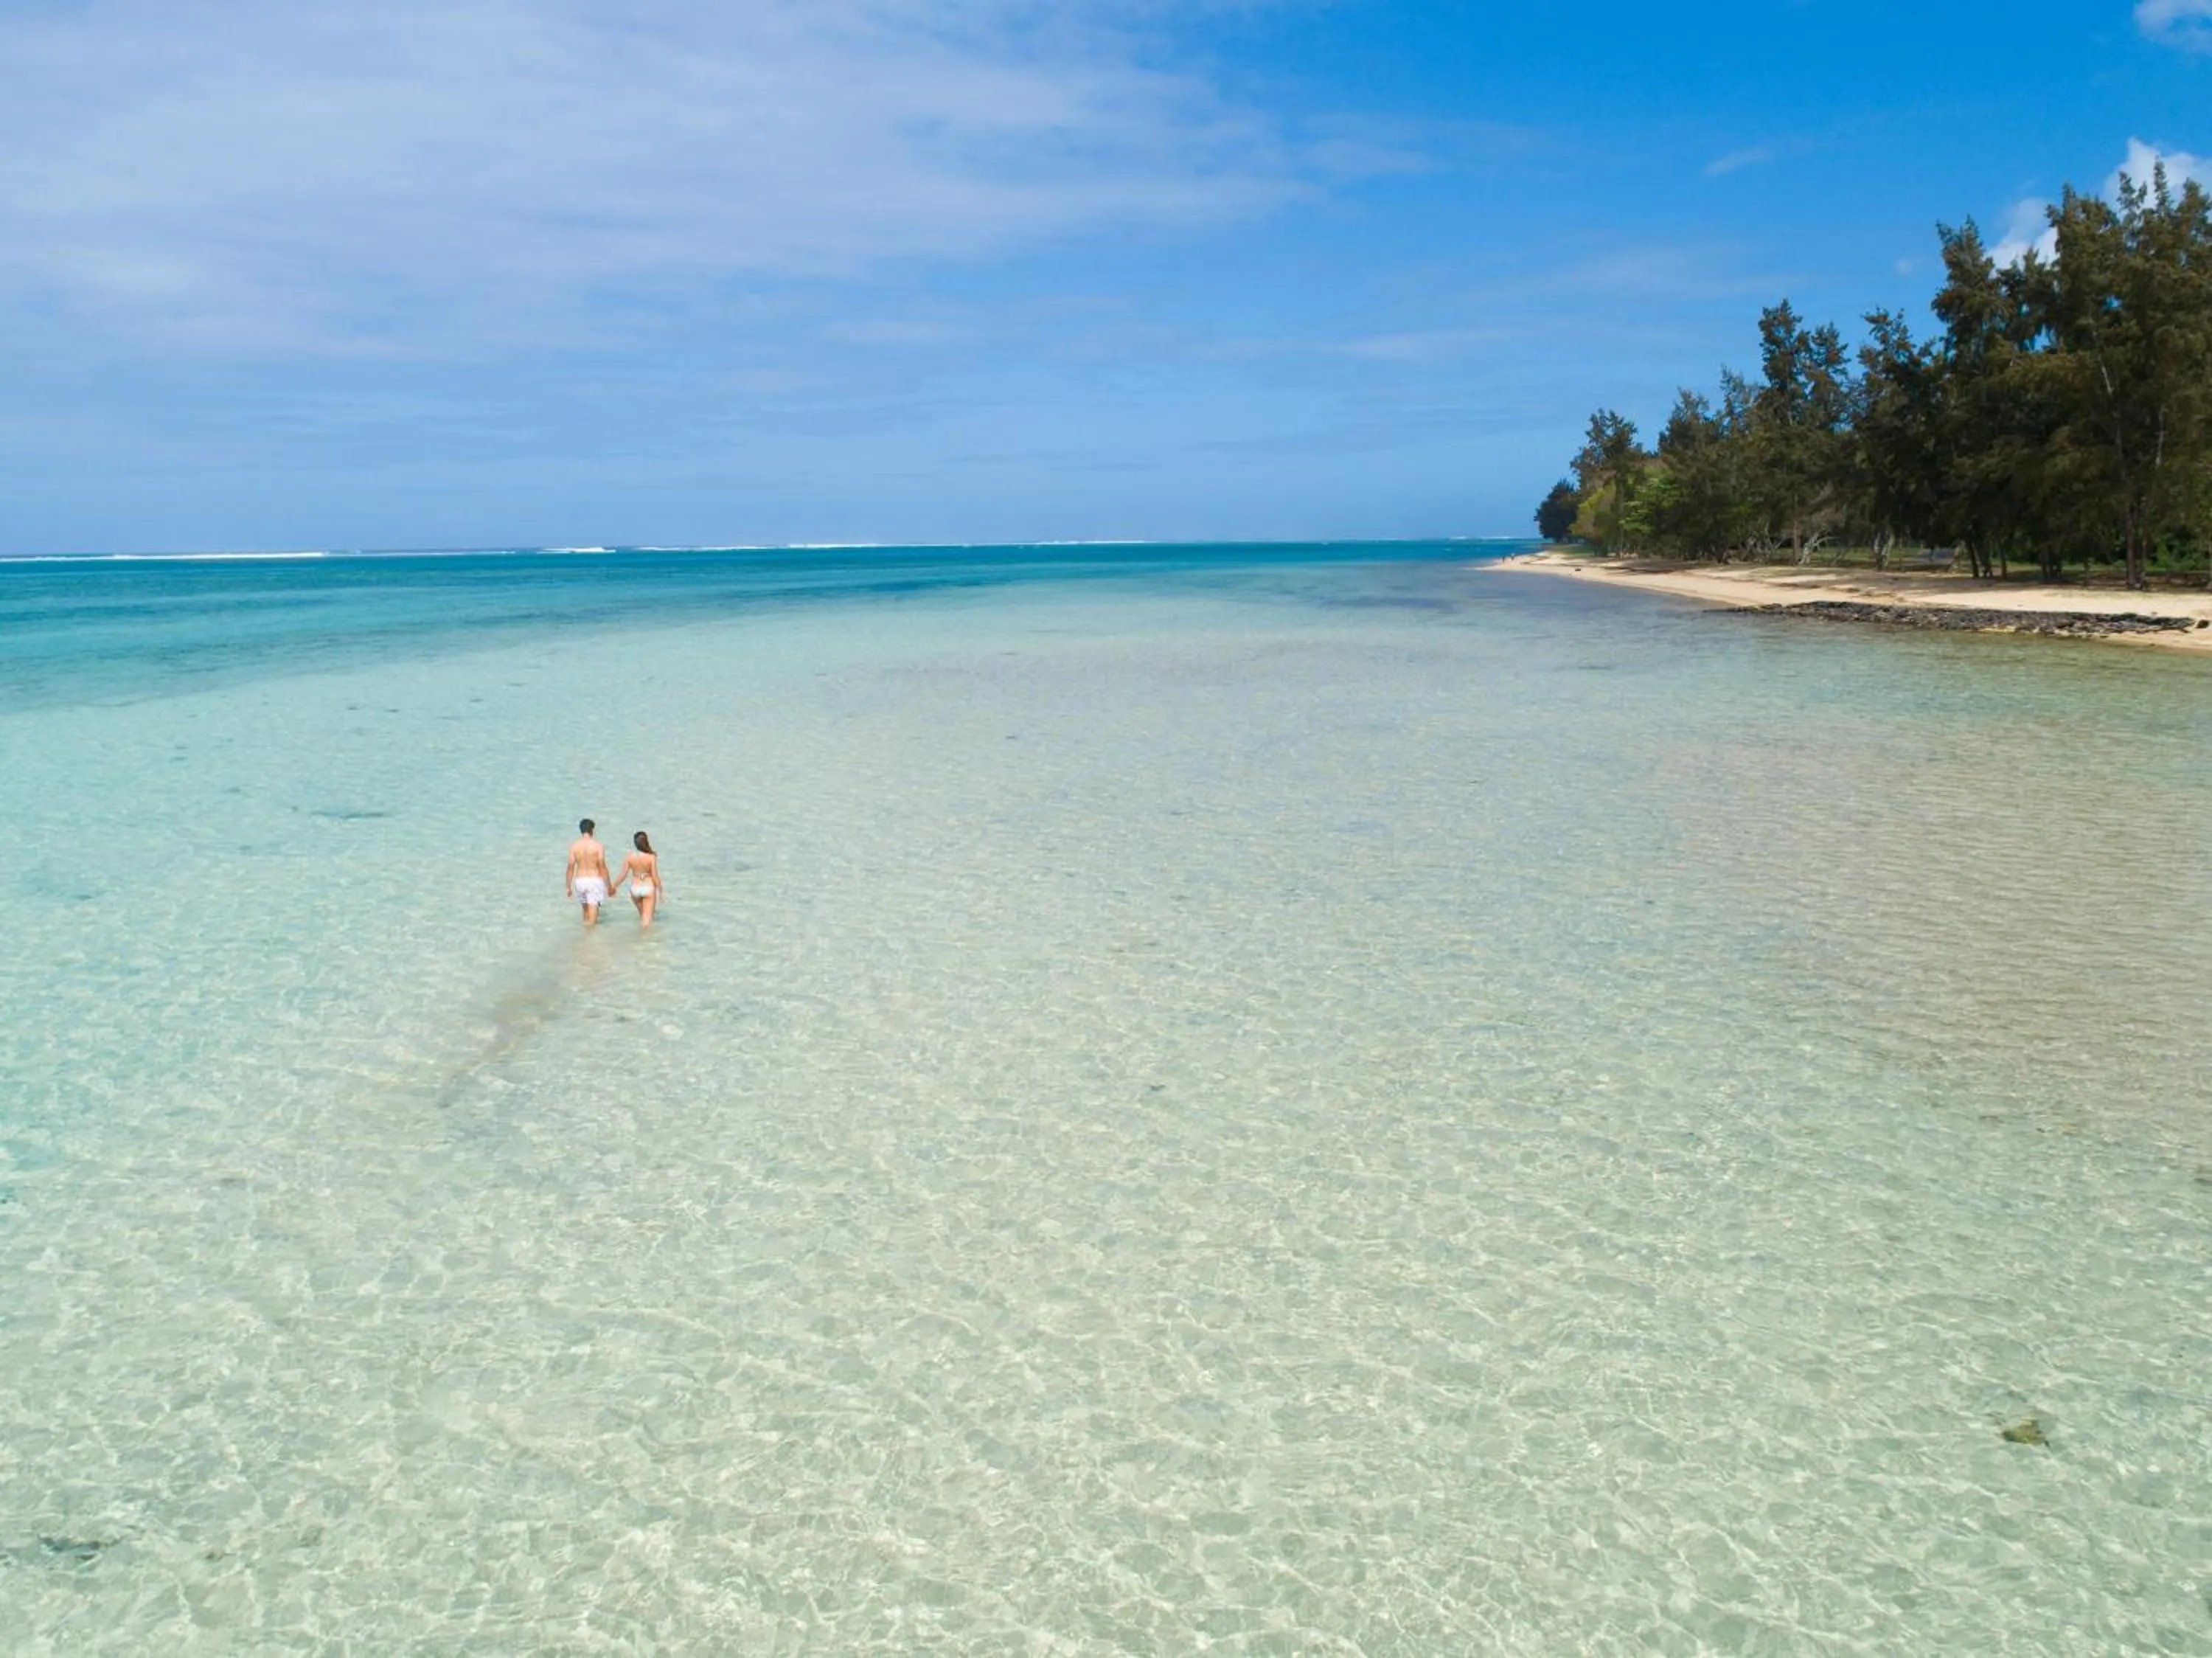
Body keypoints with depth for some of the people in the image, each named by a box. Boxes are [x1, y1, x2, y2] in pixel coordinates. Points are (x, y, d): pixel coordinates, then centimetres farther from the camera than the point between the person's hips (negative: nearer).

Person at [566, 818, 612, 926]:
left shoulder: (574, 846, -1)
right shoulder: (598, 846, -8)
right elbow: (602, 867, -9)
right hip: (595, 880, -3)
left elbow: (571, 867, -2)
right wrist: (609, 884, 1)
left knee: (585, 908, 21)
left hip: (580, 880, 3)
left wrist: (568, 886, 7)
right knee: (593, 908, -2)